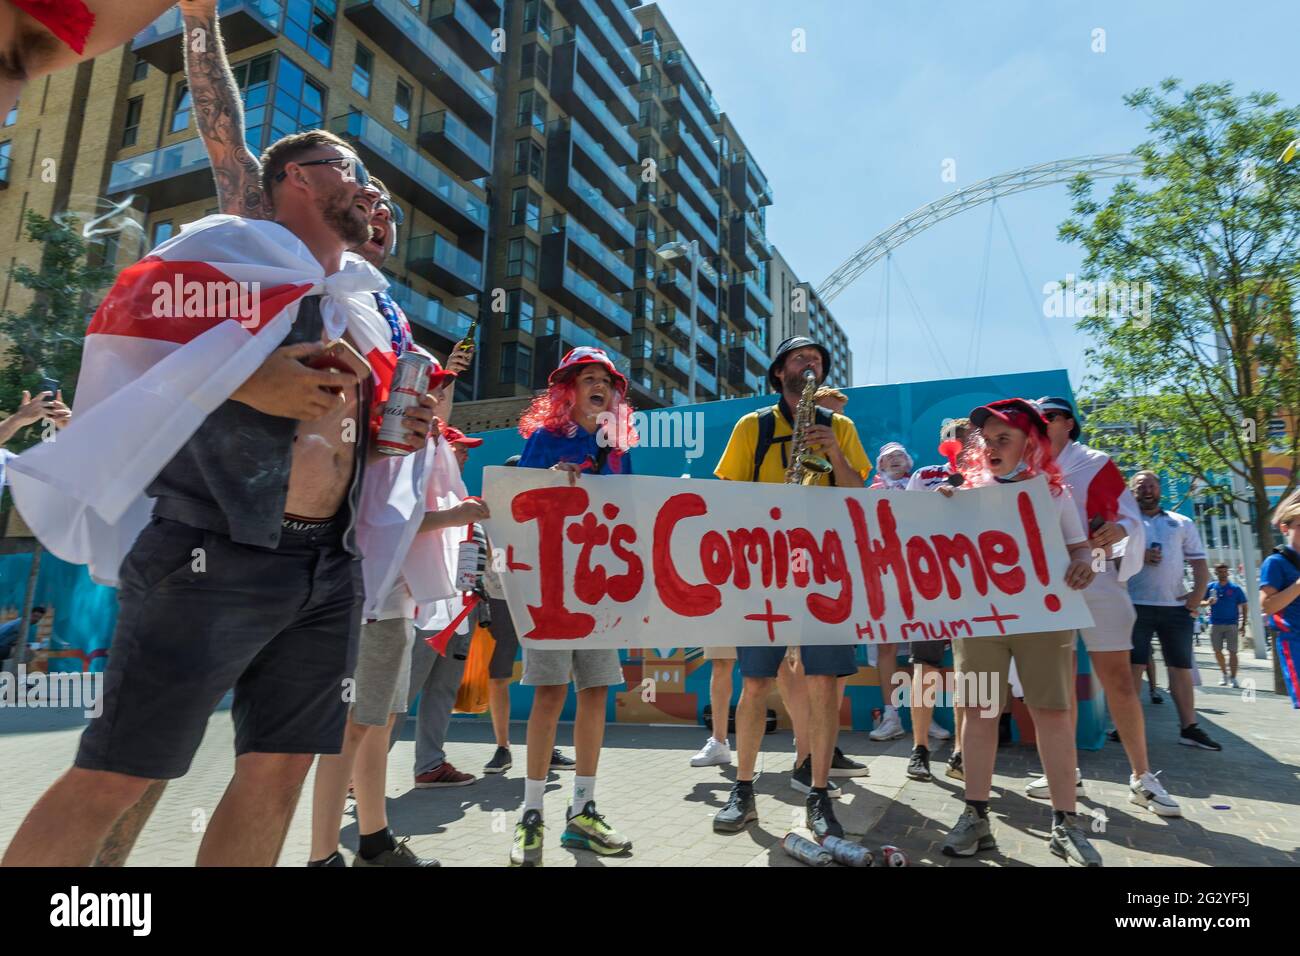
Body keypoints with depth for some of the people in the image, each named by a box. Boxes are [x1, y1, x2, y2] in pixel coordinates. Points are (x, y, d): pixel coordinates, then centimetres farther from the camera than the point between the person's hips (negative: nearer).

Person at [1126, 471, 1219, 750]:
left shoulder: (1182, 523, 14)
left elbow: (1199, 562, 9)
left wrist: (1198, 594, -6)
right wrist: (1138, 557, -18)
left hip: (1176, 606, 3)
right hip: (1136, 605, -3)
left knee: (1182, 667, 6)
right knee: (1134, 665, 1)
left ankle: (1189, 728, 13)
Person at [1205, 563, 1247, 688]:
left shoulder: (1235, 589, 1)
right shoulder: (1210, 588, 4)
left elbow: (1243, 607, 3)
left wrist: (1243, 625, -2)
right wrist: (1208, 602, -15)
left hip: (1231, 624, -2)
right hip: (1215, 624, 2)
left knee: (1232, 651, -5)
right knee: (1217, 651, 9)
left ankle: (1233, 678, -2)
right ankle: (1224, 673, 28)